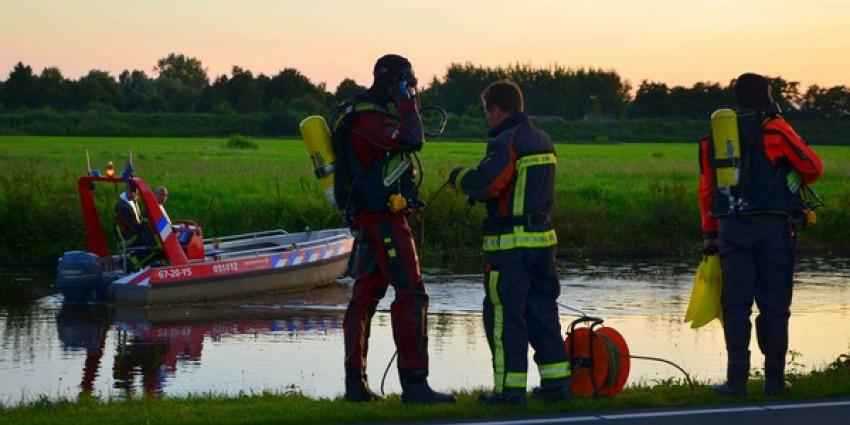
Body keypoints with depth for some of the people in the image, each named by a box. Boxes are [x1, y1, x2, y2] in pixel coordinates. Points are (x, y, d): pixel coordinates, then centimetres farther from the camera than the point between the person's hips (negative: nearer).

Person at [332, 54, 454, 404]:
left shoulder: (368, 113, 17)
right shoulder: (366, 118, -16)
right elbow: (412, 141, -28)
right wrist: (406, 101, -17)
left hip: (367, 220, 11)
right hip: (383, 217, -11)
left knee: (364, 297, 10)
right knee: (410, 295, -12)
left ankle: (355, 383, 12)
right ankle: (414, 384, -15)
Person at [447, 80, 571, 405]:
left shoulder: (506, 142, -14)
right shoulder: (542, 141, 15)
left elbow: (486, 183, -25)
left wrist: (459, 178, -5)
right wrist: (475, 186, 19)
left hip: (509, 244, -8)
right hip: (543, 238, 8)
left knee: (504, 317, -3)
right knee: (542, 312, 15)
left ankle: (510, 389, -3)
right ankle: (556, 381, 15)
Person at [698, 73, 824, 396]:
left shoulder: (716, 134, 13)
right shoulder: (774, 129, -2)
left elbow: (706, 188, 14)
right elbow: (813, 167, -2)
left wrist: (709, 234, 20)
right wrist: (793, 180, 21)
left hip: (730, 228, 3)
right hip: (771, 227, -3)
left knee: (736, 304, 4)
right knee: (774, 305, 4)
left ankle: (737, 379, -3)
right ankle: (774, 379, 6)